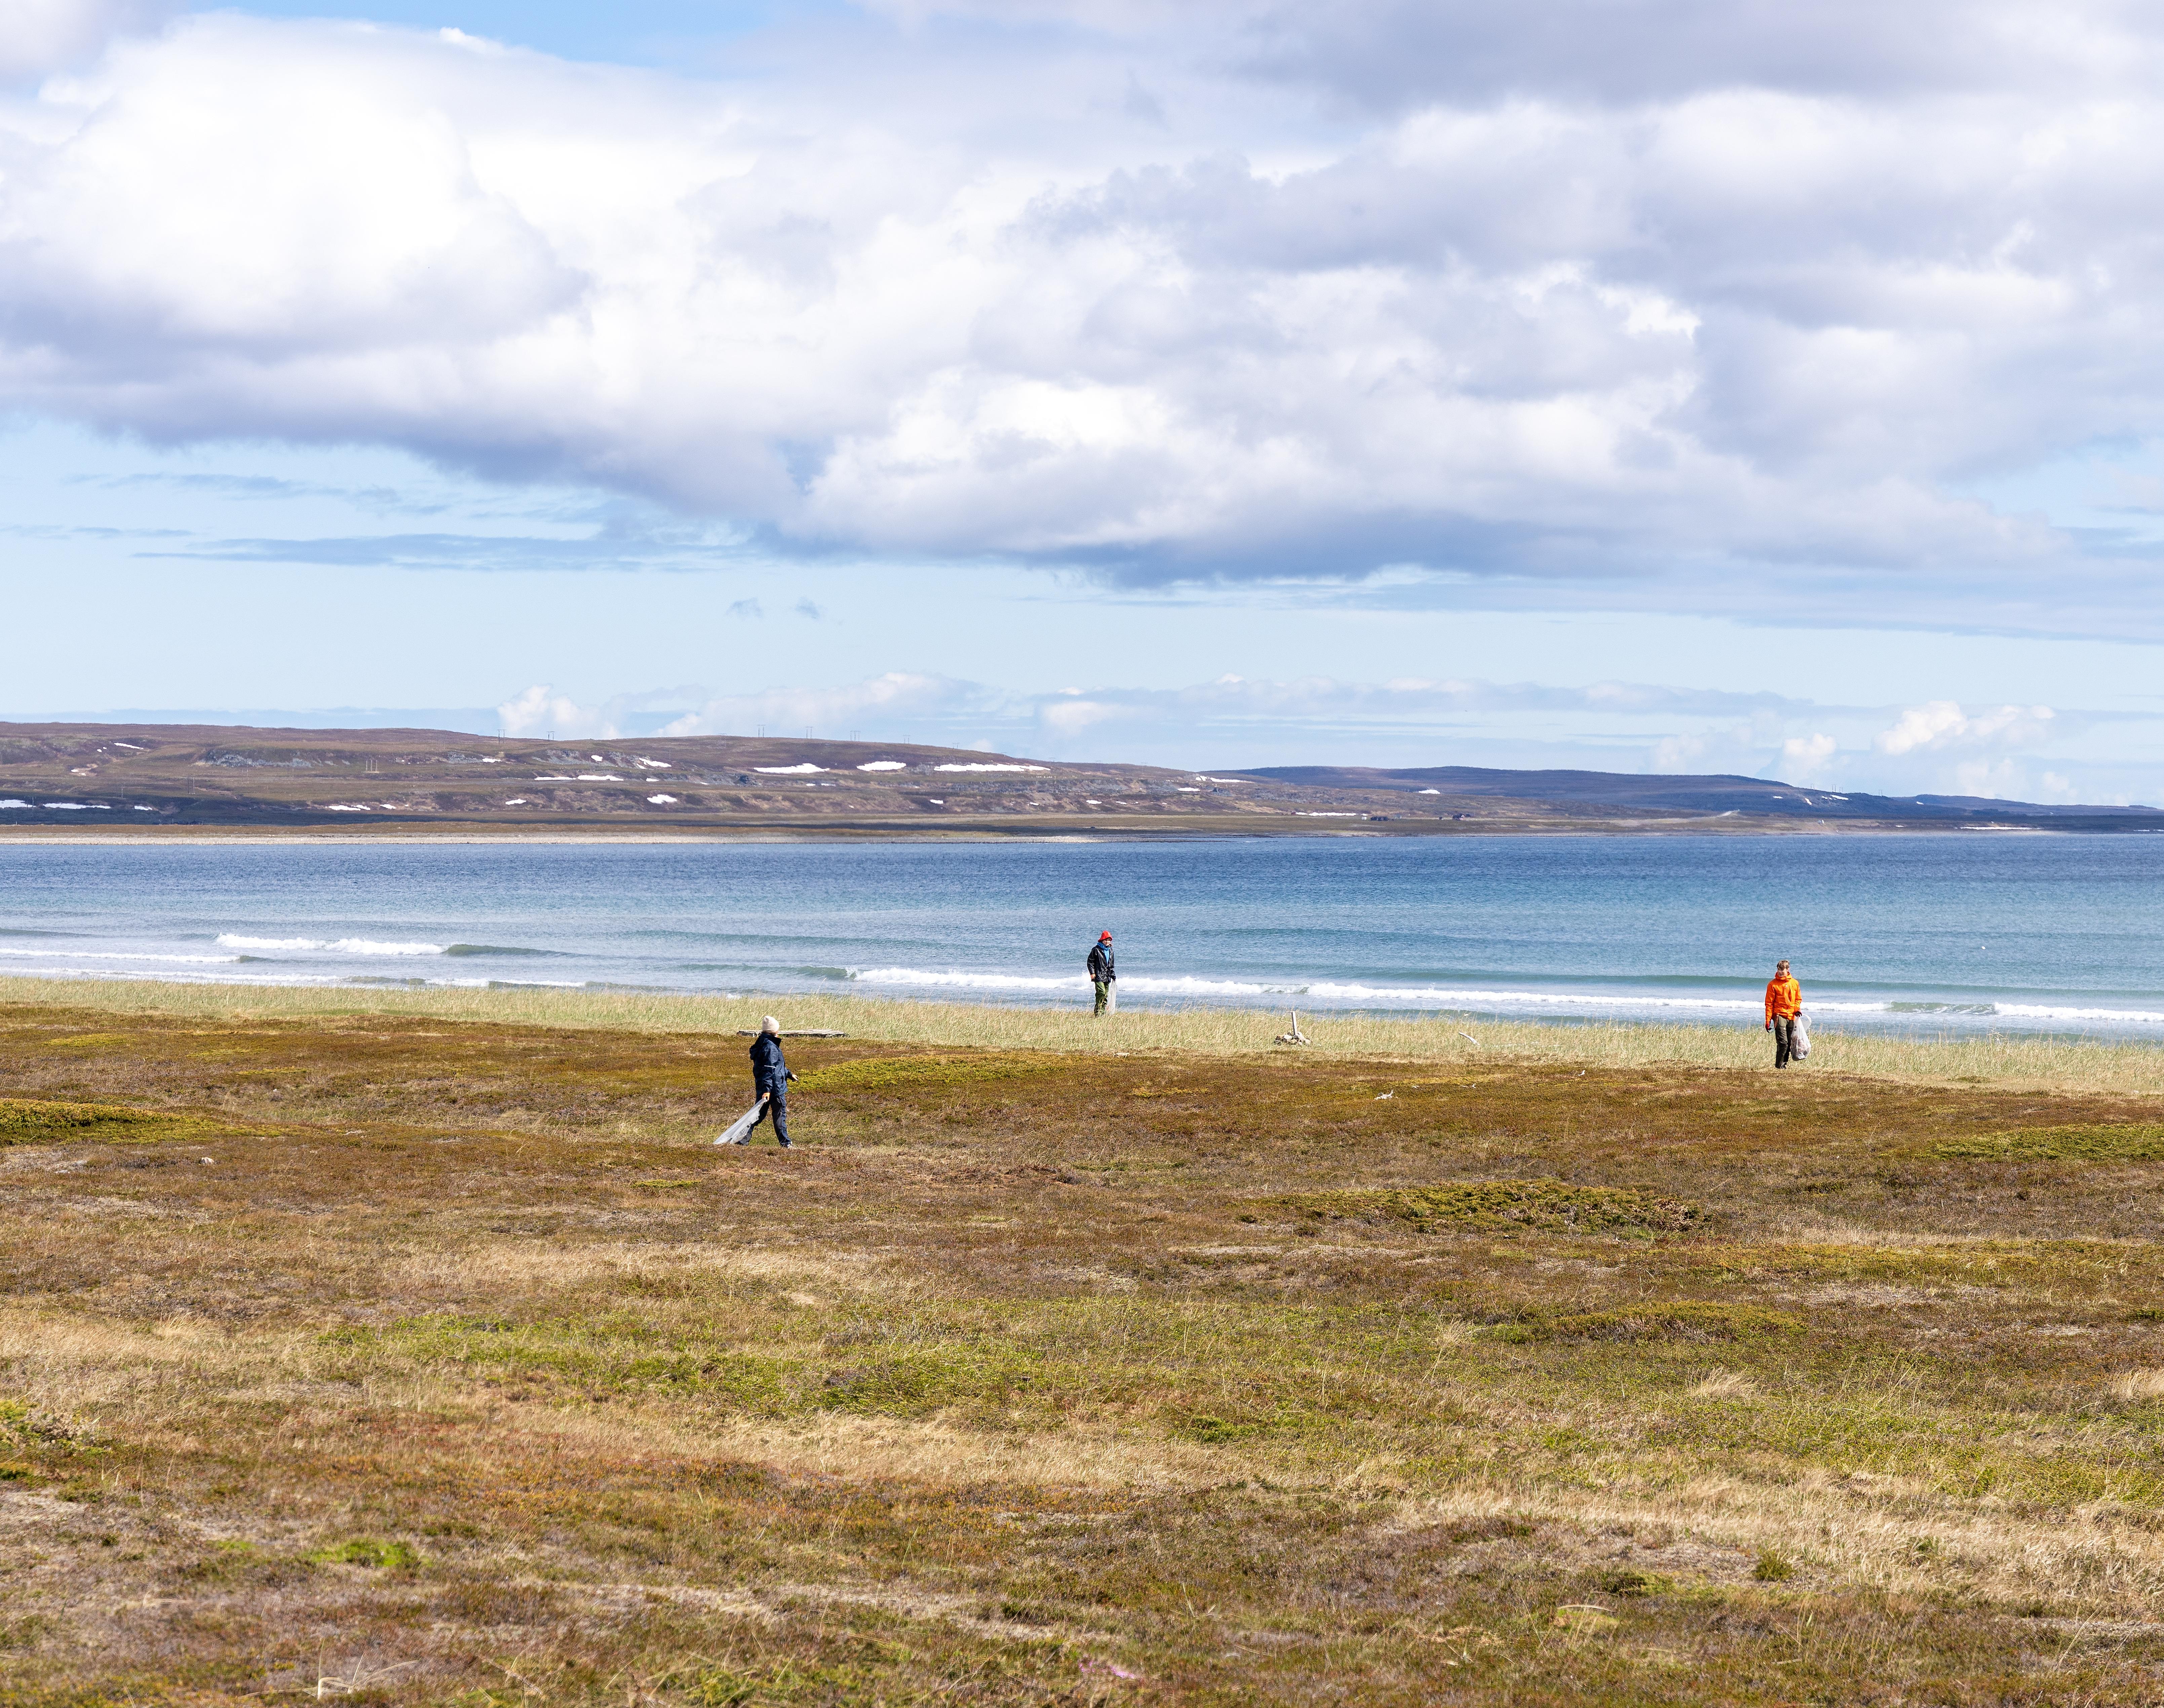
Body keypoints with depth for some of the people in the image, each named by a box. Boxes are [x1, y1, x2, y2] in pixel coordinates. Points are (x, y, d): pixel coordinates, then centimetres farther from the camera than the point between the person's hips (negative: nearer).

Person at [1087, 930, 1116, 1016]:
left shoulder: (1110, 951, 16)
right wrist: (1092, 973, -12)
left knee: (1106, 996, 5)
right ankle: (1099, 1013, -20)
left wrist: (1113, 975, 21)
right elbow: (1090, 962, -3)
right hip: (1099, 976, -7)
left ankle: (1103, 1013, 8)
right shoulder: (1096, 950, -3)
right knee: (1102, 993, -19)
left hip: (1107, 977, 7)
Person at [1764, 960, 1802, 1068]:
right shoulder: (1773, 985, -1)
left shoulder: (1795, 984, 11)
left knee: (1789, 1043, 6)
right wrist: (1768, 1020, -7)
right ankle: (1779, 1065, -7)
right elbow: (1769, 1004, -1)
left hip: (1791, 1017, 4)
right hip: (1779, 1016, -4)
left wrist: (1797, 1009, -1)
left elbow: (1798, 999, 21)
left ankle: (1785, 1063, 15)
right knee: (1783, 1042, -14)